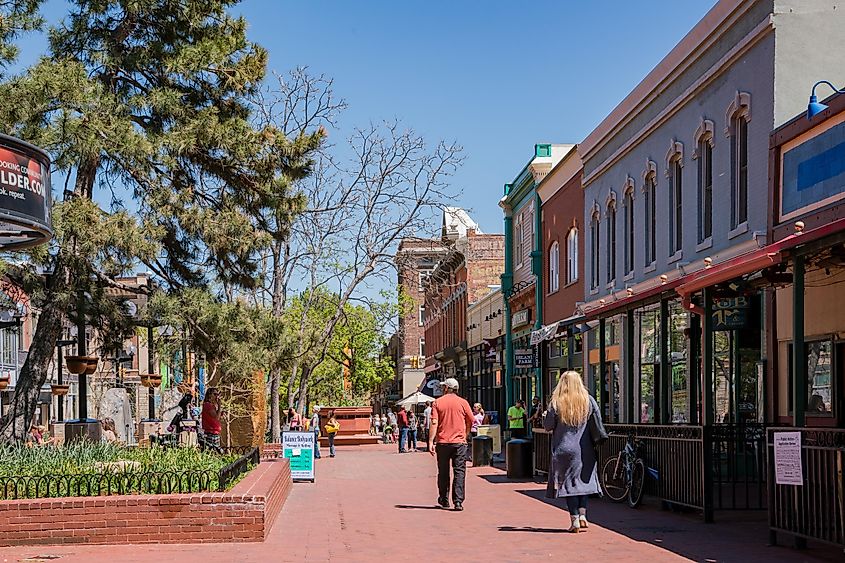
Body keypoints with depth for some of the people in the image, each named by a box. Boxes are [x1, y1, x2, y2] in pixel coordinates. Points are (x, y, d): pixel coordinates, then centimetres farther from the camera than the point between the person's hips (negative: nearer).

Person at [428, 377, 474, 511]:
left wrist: (431, 442, -8)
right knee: (459, 471, 0)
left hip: (442, 442, 1)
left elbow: (434, 423, -7)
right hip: (459, 442, -1)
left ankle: (444, 501, 21)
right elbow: (470, 422, 8)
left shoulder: (437, 403, 0)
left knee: (443, 472, 12)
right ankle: (458, 502, -9)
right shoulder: (463, 402, 1)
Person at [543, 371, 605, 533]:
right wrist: (595, 442, 18)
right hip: (584, 450, 2)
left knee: (568, 482, 3)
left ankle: (575, 520, 0)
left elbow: (548, 426, -4)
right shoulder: (588, 401, 0)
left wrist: (545, 416, 15)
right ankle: (582, 515, -1)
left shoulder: (556, 403, -6)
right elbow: (598, 424, 2)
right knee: (583, 481, 12)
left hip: (564, 449, -2)